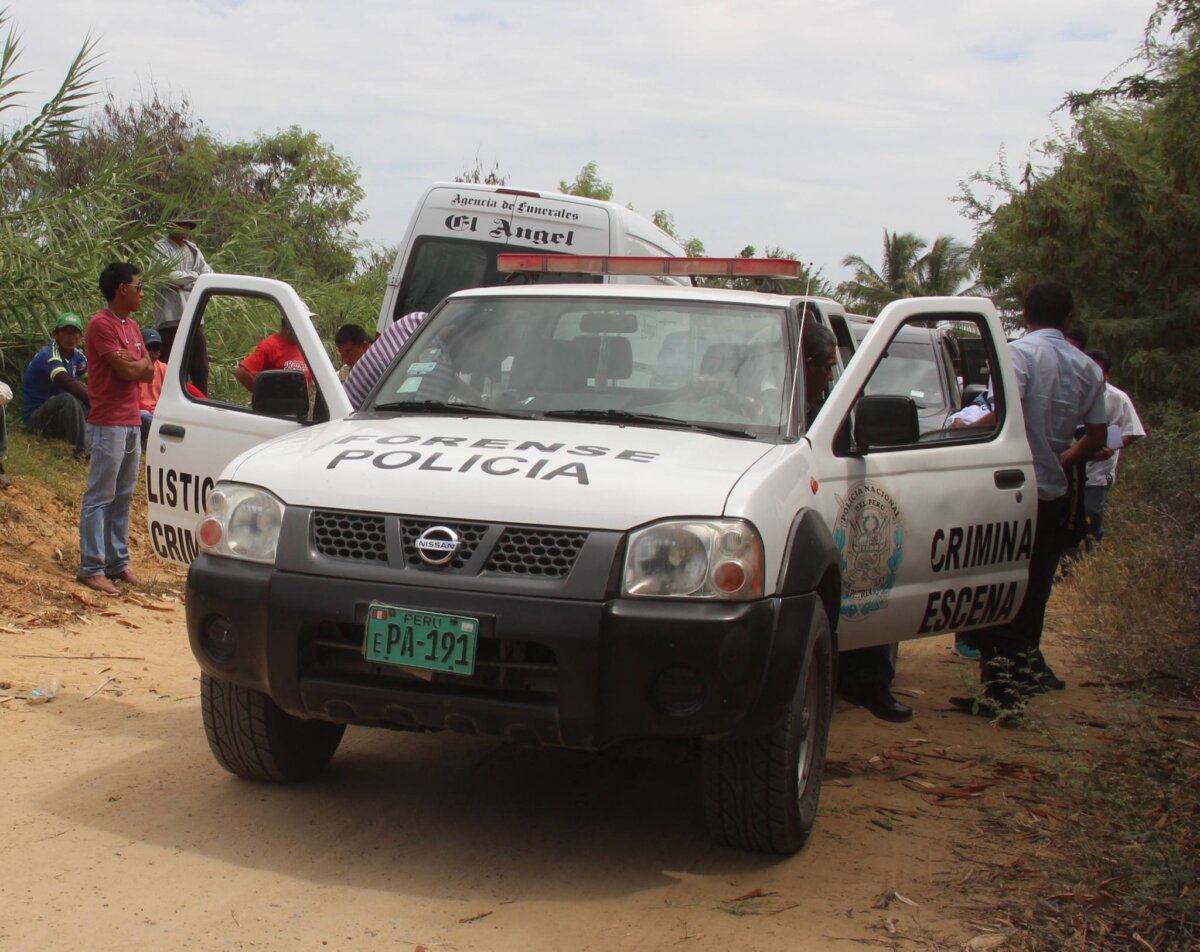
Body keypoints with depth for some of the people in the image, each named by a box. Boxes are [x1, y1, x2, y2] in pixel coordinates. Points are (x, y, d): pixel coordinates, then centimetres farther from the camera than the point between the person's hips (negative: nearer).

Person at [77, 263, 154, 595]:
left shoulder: (132, 326, 16)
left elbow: (148, 371, 13)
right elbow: (127, 371, -17)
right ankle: (91, 567, -3)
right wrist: (140, 362, 3)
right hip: (108, 424, -9)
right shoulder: (101, 324, -12)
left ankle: (118, 561, 17)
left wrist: (133, 363, -6)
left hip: (132, 423, 9)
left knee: (123, 497, 11)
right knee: (99, 498, -6)